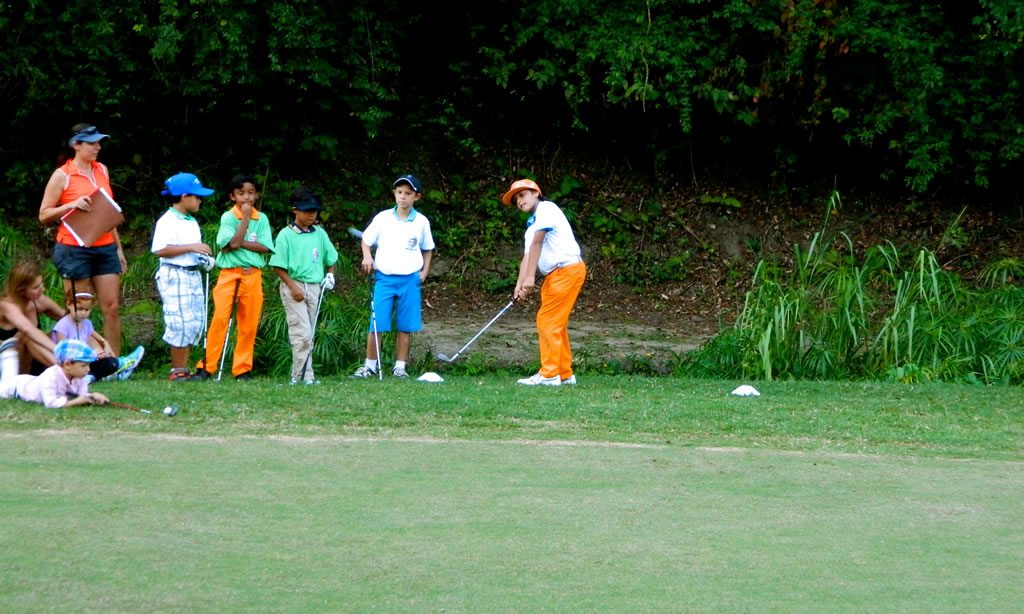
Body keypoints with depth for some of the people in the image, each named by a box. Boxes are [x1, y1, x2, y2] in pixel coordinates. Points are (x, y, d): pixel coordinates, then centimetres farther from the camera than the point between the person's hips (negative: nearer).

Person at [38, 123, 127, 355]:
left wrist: (118, 247, 19)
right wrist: (72, 205, -19)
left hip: (105, 248, 5)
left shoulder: (102, 170, 12)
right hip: (74, 251, -5)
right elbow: (44, 216, -4)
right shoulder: (62, 175, -5)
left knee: (112, 308, 1)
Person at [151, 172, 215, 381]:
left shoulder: (192, 223, 18)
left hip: (193, 275, 9)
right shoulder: (167, 221, -11)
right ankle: (177, 371, -2)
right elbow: (160, 249, -21)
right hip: (174, 275, -9)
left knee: (195, 323, 7)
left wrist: (203, 257, 8)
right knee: (180, 322, -10)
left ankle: (183, 368, 14)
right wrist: (191, 248, -21)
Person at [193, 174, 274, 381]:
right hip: (229, 274, -3)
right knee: (220, 319, -12)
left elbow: (265, 247, -4)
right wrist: (245, 217, -10)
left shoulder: (261, 218, 7)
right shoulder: (228, 217, -1)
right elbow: (234, 242, -15)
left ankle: (242, 369, 10)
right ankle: (205, 367, -10)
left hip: (253, 276, 3)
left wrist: (240, 243, -12)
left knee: (249, 325, 3)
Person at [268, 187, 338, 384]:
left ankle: (300, 375, 10)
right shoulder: (286, 235, -5)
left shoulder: (320, 234, 9)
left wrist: (330, 275, 4)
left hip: (315, 287, 5)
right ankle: (303, 375, -13)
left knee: (307, 335, 6)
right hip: (293, 286, -5)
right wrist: (293, 286, -13)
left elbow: (330, 259, 22)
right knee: (302, 333, -13)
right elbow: (278, 266, -6)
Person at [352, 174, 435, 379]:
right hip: (384, 278, -1)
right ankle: (370, 365, 4)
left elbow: (427, 249, 17)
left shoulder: (421, 222, 4)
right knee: (377, 324, -5)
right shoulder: (382, 218, 1)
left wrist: (424, 272, 6)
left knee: (405, 327, 3)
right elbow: (366, 241, 9)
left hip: (410, 280, 1)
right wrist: (367, 257, -9)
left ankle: (400, 366, 11)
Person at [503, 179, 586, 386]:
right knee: (556, 324, 12)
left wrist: (530, 277, -19)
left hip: (567, 269, -10)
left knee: (548, 321, -11)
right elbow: (527, 257, 11)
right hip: (555, 275, 10)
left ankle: (549, 374, -10)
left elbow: (537, 243, -13)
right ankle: (564, 374, 18)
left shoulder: (546, 209, -5)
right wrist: (519, 285, -3)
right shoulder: (531, 225, 22)